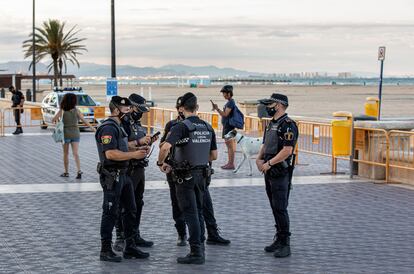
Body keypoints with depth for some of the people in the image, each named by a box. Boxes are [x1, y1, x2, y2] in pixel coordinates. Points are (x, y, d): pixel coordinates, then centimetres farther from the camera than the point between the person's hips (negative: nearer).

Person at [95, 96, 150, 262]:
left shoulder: (118, 127, 16)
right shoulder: (108, 128, -17)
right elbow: (110, 153, -26)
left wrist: (138, 150, 9)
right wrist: (133, 155, -22)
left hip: (123, 175, 10)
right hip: (112, 176, -10)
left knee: (130, 210, 13)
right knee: (110, 213, -3)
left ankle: (130, 248, 21)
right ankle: (105, 251, 5)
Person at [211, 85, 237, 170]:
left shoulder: (231, 102, -15)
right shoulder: (229, 102, 16)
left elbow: (225, 114, -21)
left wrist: (217, 109, -23)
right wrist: (216, 108, 17)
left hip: (229, 125, -10)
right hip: (227, 125, 10)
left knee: (230, 144, -8)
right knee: (229, 144, 14)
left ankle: (231, 164, -6)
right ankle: (230, 163, 20)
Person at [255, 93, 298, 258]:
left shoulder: (288, 125, -14)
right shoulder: (271, 124, 15)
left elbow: (287, 150, -21)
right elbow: (265, 145, 23)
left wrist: (269, 163, -17)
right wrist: (259, 158, 4)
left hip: (281, 173, -9)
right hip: (270, 172, 9)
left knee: (280, 208, -10)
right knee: (274, 207, 13)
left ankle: (285, 244, -6)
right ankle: (279, 239, 21)